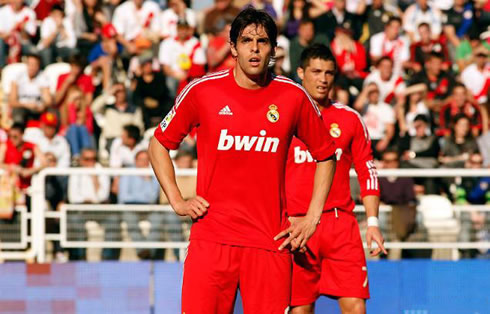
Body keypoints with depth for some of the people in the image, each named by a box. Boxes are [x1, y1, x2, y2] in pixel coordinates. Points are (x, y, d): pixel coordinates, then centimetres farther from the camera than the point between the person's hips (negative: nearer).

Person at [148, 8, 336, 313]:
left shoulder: (293, 97, 3)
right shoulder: (202, 91, 1)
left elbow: (326, 155, 17)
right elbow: (159, 143, 14)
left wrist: (312, 217, 8)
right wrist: (177, 201, 4)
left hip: (270, 241, 1)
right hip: (211, 238, -1)